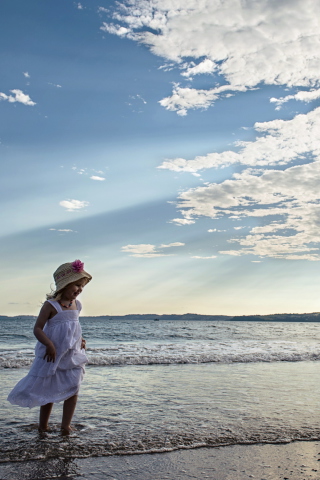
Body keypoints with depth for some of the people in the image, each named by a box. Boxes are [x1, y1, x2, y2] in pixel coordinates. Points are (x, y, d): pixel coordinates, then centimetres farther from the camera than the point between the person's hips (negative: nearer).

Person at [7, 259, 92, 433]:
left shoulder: (76, 305, 4)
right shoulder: (51, 305, -15)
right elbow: (37, 329, -16)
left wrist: (80, 340, 5)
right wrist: (49, 344, -28)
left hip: (72, 355, 6)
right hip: (53, 355, -6)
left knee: (73, 390, 5)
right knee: (49, 392, 8)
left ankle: (66, 425, 17)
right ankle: (42, 426, 24)